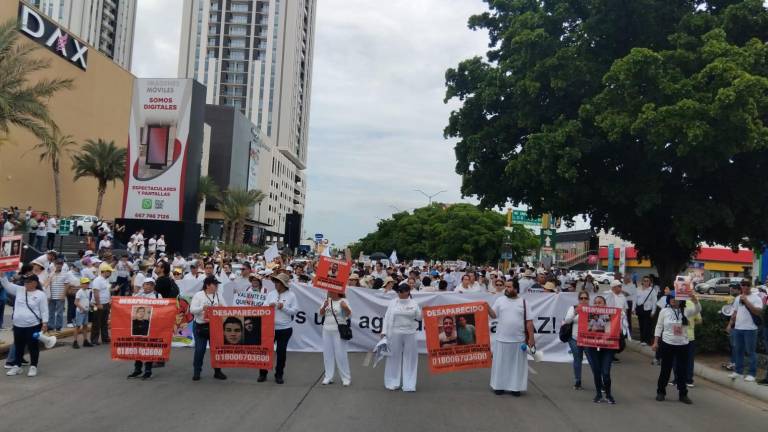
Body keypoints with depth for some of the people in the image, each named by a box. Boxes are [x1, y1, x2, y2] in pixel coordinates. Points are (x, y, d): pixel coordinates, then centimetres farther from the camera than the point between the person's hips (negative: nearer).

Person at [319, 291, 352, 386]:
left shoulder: (343, 301, -8)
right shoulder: (327, 301, 9)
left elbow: (349, 314, -18)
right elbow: (321, 314, 8)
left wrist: (346, 308, -39)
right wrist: (324, 306, -12)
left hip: (338, 331, -6)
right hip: (327, 330, 6)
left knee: (340, 354, -3)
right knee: (327, 354, 10)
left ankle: (346, 378, 5)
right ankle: (328, 377, 19)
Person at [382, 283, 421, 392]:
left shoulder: (414, 303, 4)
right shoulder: (393, 303, 4)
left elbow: (419, 317, 3)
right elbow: (387, 317, 3)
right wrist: (384, 331, -2)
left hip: (410, 334, 0)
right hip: (395, 333, 0)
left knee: (409, 357, 4)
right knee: (394, 356, 6)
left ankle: (409, 384, 12)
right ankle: (393, 383, 17)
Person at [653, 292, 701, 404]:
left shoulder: (686, 311, 0)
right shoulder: (664, 311, -1)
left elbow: (698, 309, -17)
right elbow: (659, 327, 2)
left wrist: (694, 299, -36)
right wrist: (656, 342, -1)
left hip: (683, 345, 1)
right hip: (667, 344, -1)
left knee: (682, 370, 6)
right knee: (665, 369, 7)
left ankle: (683, 394, 18)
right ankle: (661, 392, 20)